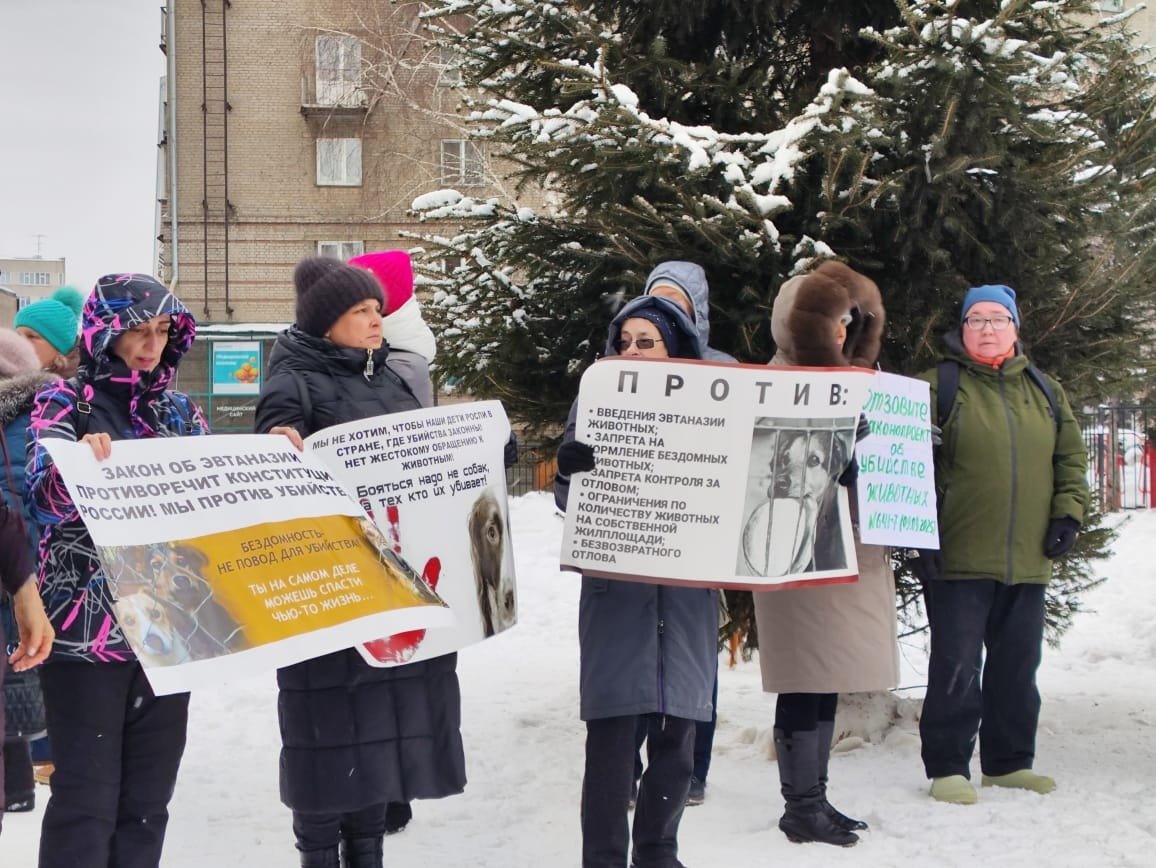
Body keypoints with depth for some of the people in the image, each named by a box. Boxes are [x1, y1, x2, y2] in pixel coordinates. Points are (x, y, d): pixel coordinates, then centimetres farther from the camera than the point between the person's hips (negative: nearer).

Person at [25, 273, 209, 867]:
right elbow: (46, 501, -13)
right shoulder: (66, 401, -1)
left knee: (149, 795, 8)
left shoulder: (180, 409, 12)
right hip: (89, 623, -5)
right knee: (88, 795, -5)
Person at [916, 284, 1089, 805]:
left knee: (1018, 666, 12)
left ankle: (1008, 762, 24)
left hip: (1028, 561, 5)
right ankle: (947, 768, 6)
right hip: (959, 561, -4)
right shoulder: (939, 386, 0)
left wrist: (1068, 512, 3)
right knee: (956, 668, -2)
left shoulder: (1044, 391, 14)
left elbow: (1071, 457, 17)